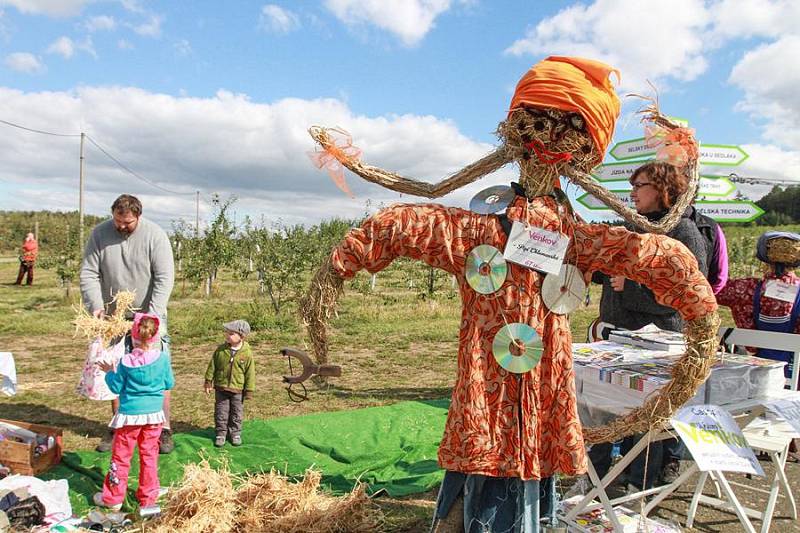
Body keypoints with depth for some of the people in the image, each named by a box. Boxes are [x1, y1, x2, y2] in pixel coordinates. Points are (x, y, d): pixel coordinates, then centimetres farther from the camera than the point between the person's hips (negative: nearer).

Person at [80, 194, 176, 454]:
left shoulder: (155, 235, -14)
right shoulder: (100, 234, -5)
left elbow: (165, 278, -16)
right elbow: (88, 273, -4)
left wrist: (152, 314, -23)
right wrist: (96, 305, -18)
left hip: (149, 316, -3)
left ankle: (164, 430, 7)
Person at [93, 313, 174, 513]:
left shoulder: (126, 362, -14)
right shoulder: (163, 358, -9)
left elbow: (116, 387, -4)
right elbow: (169, 384, 2)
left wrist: (110, 373, 13)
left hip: (130, 414, -2)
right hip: (154, 414, 2)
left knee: (121, 456, 12)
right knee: (149, 455, 13)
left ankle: (113, 498, 22)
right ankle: (148, 497, 21)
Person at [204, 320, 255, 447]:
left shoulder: (247, 353, -11)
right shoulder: (220, 349, -6)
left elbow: (250, 373, -5)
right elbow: (212, 366, 3)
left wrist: (249, 390, -4)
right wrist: (208, 382, 2)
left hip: (237, 389, -1)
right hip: (221, 388, 1)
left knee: (236, 413, 11)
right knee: (221, 412, 8)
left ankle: (235, 433, 26)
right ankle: (221, 433, 22)